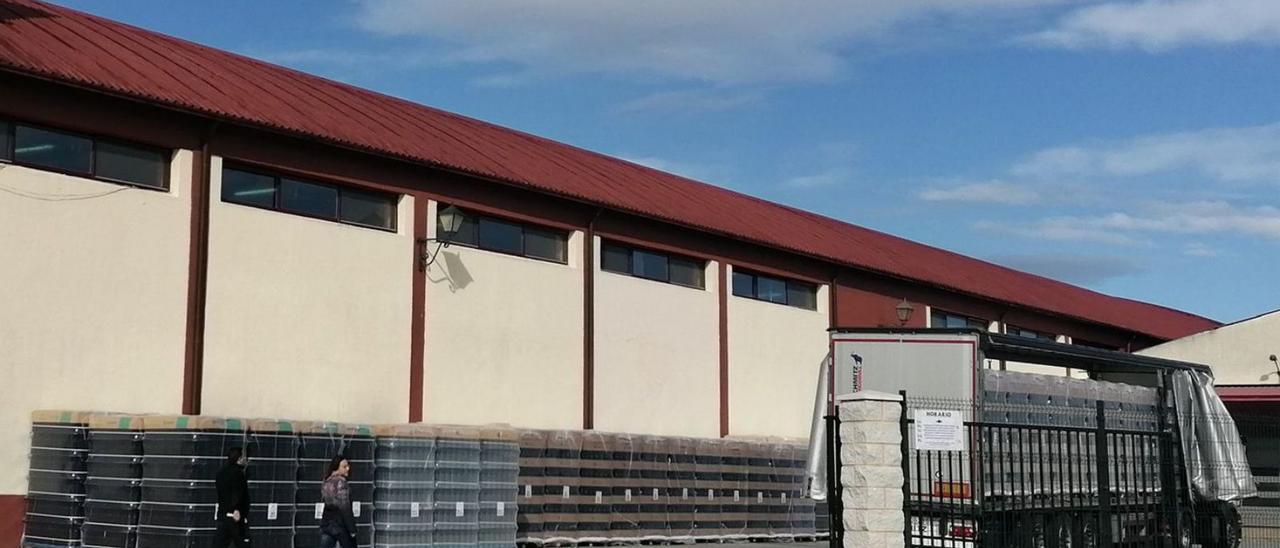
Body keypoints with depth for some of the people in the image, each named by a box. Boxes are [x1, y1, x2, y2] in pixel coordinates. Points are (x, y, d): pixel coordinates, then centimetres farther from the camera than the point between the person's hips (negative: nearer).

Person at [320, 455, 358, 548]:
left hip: (326, 523, 7)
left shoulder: (325, 483, 11)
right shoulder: (340, 481, -13)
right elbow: (345, 507, -17)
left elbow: (324, 504, 15)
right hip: (340, 523, -7)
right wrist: (352, 529, -15)